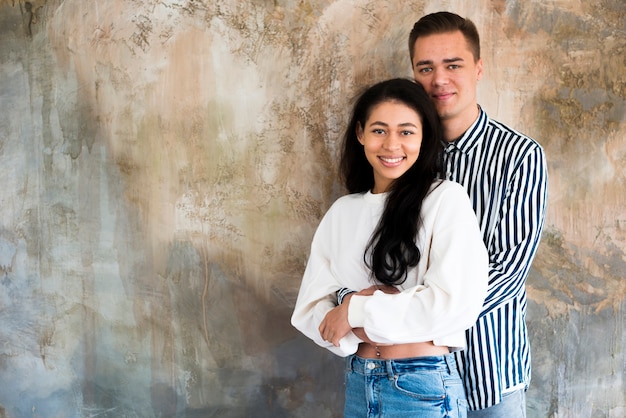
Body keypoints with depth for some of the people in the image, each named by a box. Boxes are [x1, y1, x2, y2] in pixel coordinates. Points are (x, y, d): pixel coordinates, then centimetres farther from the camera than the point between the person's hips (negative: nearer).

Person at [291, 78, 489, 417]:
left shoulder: (447, 199, -9)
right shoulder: (342, 212, 5)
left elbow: (457, 303, -18)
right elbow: (310, 310, 2)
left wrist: (357, 311, -13)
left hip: (424, 389, -4)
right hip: (358, 384, 4)